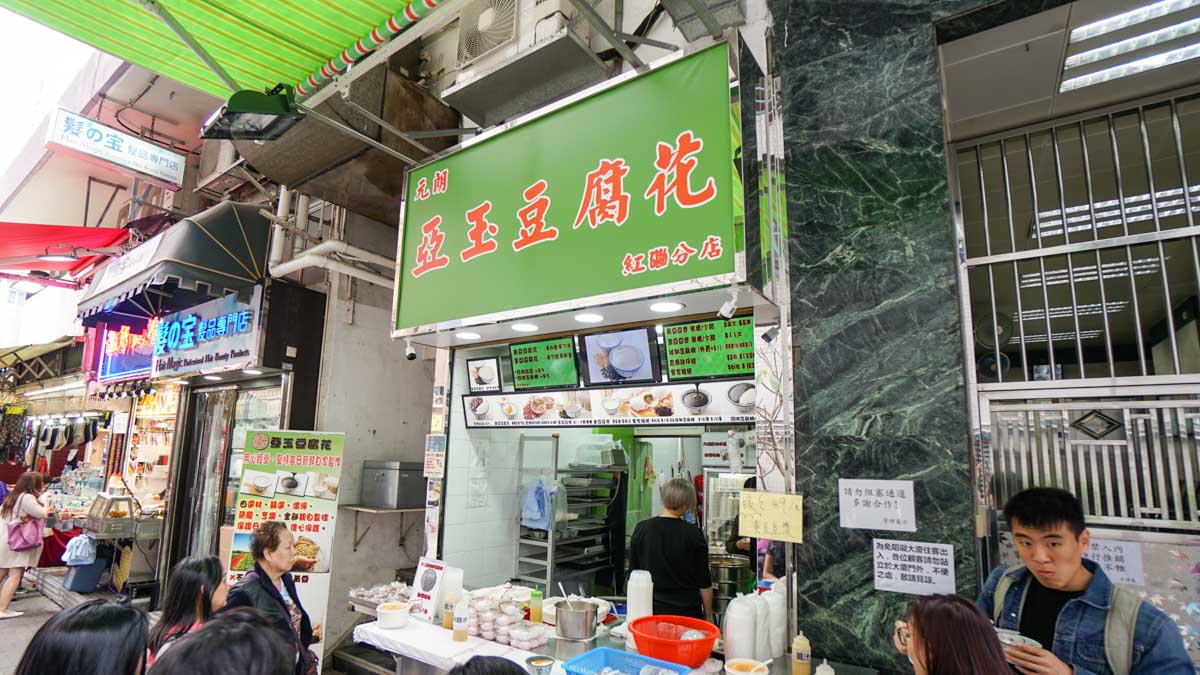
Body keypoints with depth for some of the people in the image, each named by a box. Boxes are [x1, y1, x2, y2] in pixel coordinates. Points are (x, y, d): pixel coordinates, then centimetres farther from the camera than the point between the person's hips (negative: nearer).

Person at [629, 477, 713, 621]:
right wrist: (708, 616, 9)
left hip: (651, 609, 2)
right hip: (686, 611, -2)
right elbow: (704, 583, -4)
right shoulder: (693, 534, -11)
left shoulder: (641, 529, -4)